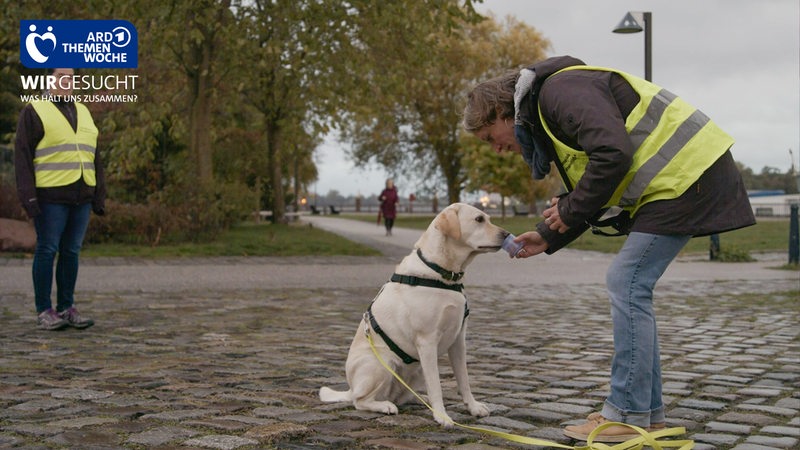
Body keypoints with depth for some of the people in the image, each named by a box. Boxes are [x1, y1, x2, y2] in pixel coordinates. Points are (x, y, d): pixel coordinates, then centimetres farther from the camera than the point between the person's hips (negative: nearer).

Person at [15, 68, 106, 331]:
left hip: (80, 195, 5)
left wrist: (99, 195, 9)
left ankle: (66, 308, 14)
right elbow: (22, 157, -7)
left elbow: (92, 157, 15)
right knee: (47, 250, -2)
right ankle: (44, 311, 6)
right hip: (50, 196, -5)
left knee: (71, 252, 7)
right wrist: (28, 197, -15)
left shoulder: (82, 112, 15)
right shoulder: (34, 112, -2)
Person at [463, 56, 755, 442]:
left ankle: (628, 415, -3)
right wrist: (548, 237, 15)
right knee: (630, 288, 11)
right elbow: (589, 194, 24)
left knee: (626, 284, -10)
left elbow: (613, 155, -25)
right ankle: (648, 410, 17)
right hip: (675, 181, 11)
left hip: (685, 174, -11)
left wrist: (569, 210, -13)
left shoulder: (561, 90, -13)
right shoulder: (542, 116, 19)